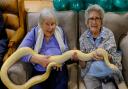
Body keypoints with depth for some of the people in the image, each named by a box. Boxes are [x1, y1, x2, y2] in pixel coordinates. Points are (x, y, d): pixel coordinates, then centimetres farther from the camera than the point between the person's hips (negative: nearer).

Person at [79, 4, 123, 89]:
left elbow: (115, 58, -5)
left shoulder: (108, 33, -2)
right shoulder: (83, 37, 2)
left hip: (109, 72, -1)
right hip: (91, 73, 1)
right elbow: (83, 65, 4)